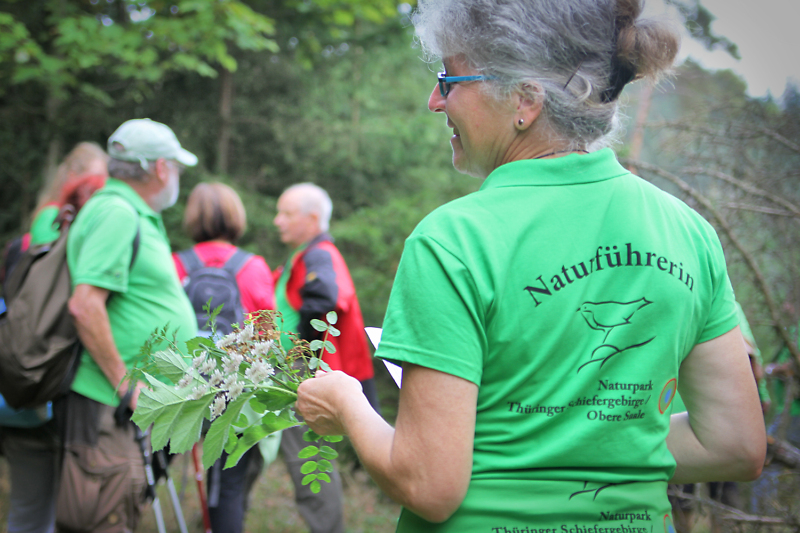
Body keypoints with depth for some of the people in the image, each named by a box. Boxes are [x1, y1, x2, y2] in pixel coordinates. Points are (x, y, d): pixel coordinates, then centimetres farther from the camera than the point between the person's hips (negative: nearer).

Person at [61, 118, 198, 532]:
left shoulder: (135, 216, 19)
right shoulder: (116, 212, -14)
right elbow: (85, 305, -23)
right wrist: (125, 385, -21)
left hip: (136, 405, 10)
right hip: (109, 406, -10)